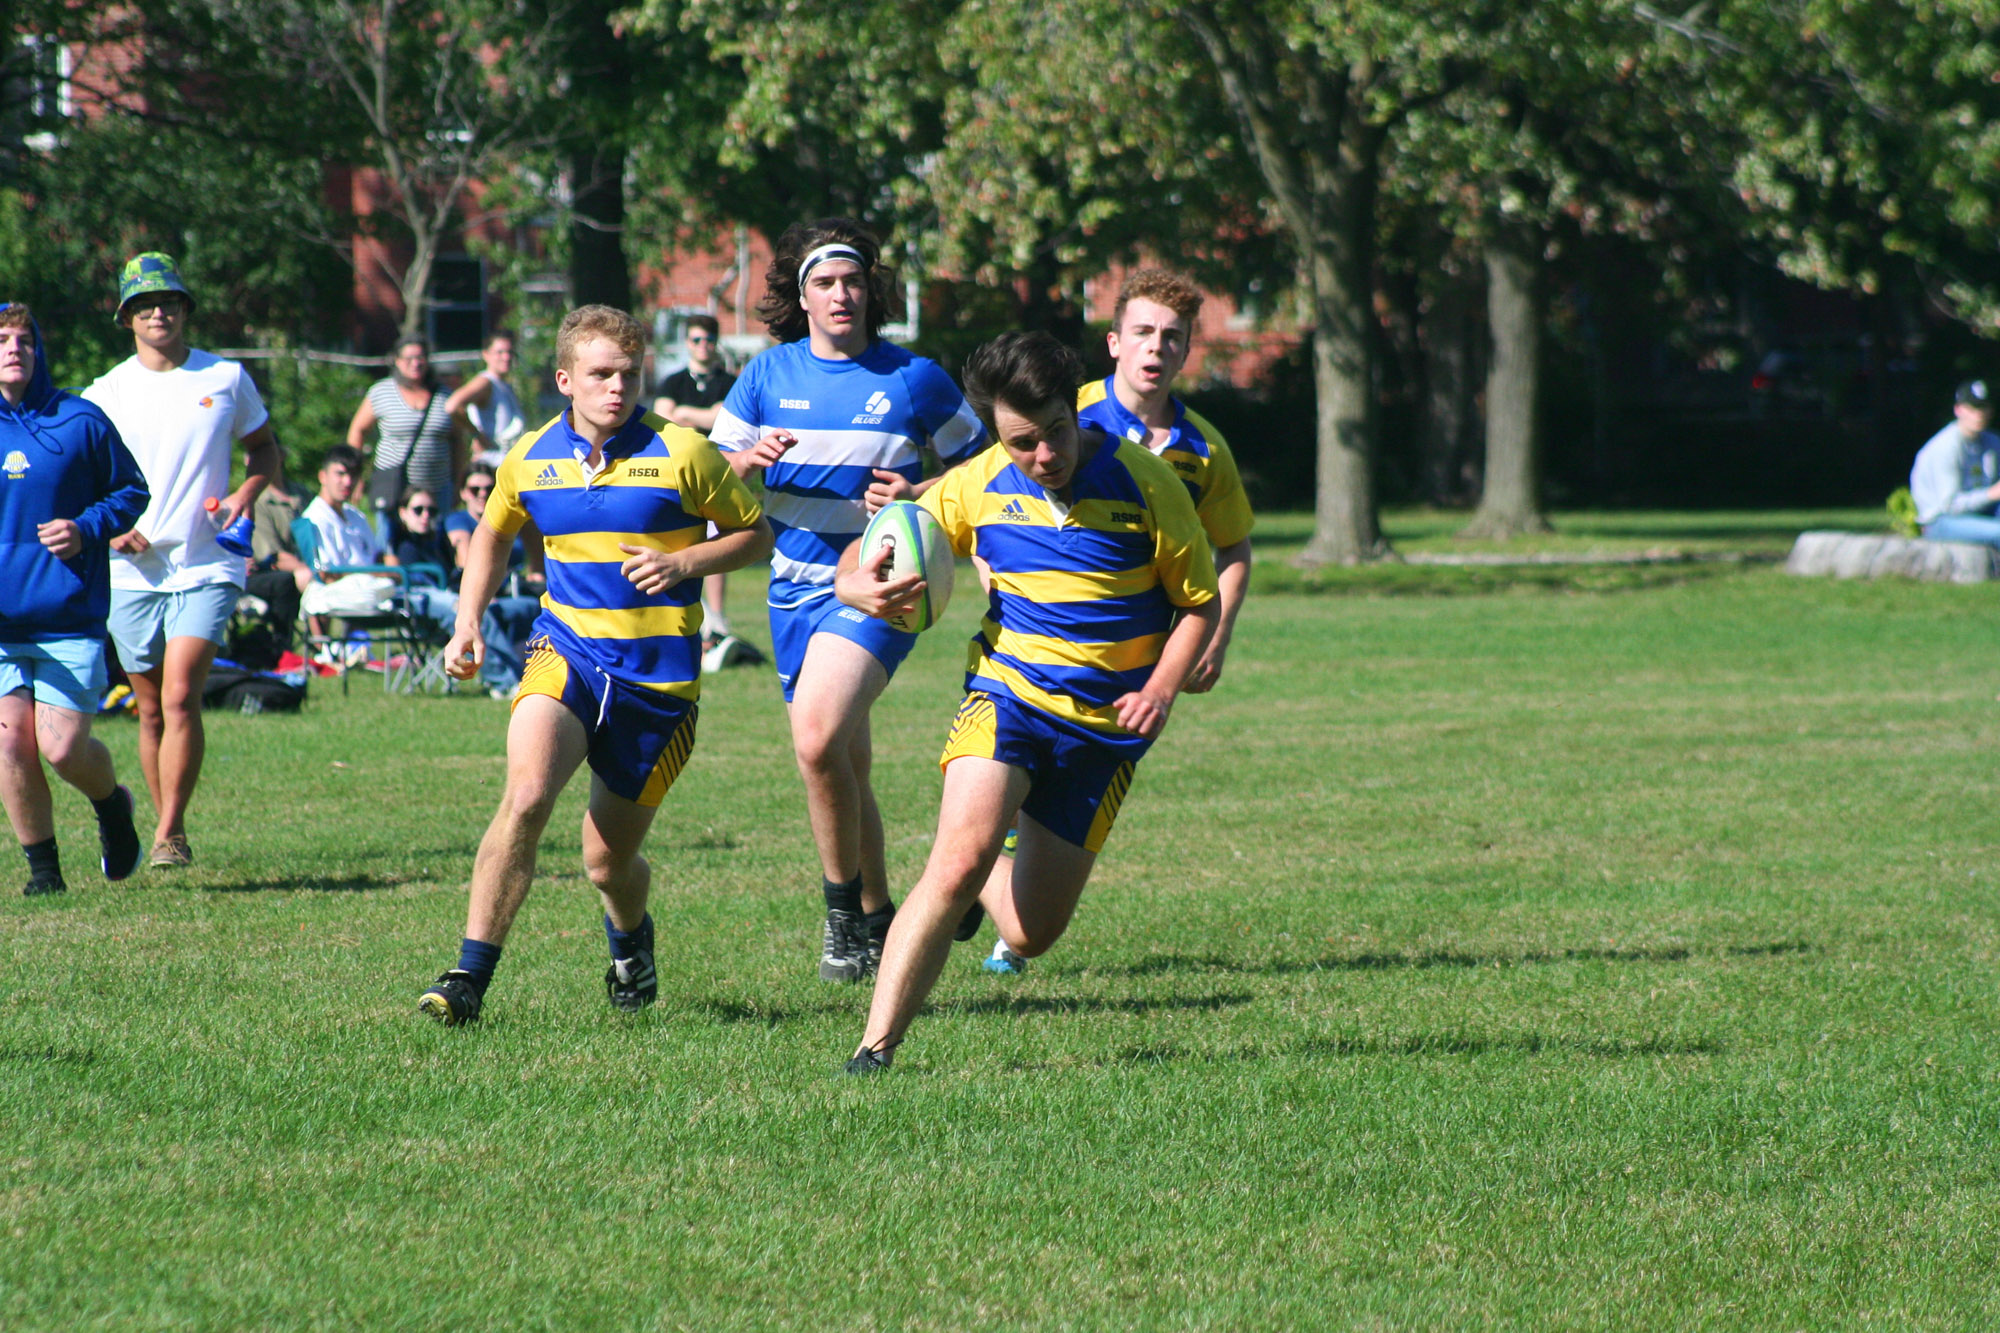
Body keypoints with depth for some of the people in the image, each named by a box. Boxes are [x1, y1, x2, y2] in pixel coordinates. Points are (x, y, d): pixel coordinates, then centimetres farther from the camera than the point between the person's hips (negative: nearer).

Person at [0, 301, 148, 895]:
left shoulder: (79, 422, -1)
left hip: (70, 617, -2)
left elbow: (131, 490, 10)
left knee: (62, 747, -8)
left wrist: (87, 529, -8)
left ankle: (112, 806, 26)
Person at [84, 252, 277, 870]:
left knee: (180, 697, -17)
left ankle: (169, 837, -14)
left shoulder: (226, 379, 4)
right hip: (132, 571, 2)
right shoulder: (107, 392, 3)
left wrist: (245, 494, -3)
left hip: (205, 568, -2)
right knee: (152, 709, 8)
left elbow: (264, 447, 17)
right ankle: (169, 830, 23)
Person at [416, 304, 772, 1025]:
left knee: (609, 863, 6)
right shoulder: (530, 458, 4)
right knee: (525, 797, -26)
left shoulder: (680, 455, -7)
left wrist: (683, 563, -15)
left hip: (658, 676, -1)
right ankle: (469, 977, -23)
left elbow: (754, 534, 2)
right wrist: (467, 625, 11)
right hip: (565, 654, 1)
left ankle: (631, 942, 43)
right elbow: (493, 535, 23)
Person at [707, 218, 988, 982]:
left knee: (817, 735, -25)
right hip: (796, 586, 5)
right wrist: (751, 459, -12)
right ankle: (877, 917, 25)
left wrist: (920, 497, -12)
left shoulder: (914, 379, -2)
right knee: (843, 767, 10)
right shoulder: (768, 375, 6)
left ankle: (844, 910, -11)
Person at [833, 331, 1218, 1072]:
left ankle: (979, 885, 43)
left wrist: (1161, 689, -16)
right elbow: (876, 553, 6)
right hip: (1006, 696, 0)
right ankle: (875, 1049, -24)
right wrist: (857, 585, -19)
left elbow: (1200, 602, 0)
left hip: (1105, 726, 0)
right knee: (959, 859, -27)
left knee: (1031, 933, 5)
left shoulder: (1141, 482, -10)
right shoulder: (978, 486, -4)